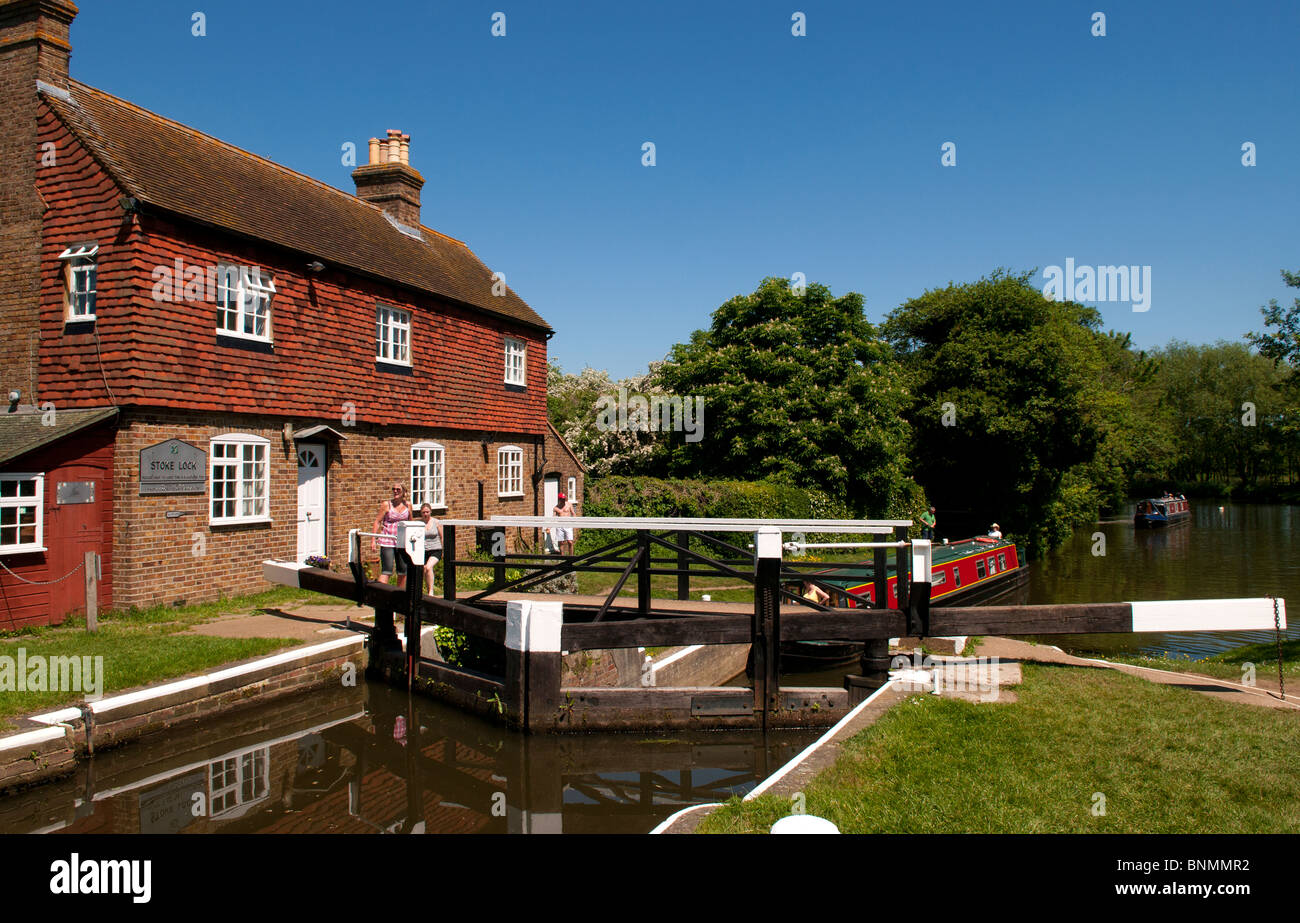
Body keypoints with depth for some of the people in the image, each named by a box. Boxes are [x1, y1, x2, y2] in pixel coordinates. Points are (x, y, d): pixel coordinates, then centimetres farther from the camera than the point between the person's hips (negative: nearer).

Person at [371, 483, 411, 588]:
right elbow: (377, 521, -2)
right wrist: (373, 540, -9)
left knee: (403, 571, 7)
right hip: (387, 542, -4)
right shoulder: (387, 504, -2)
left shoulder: (408, 506, 7)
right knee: (387, 571, -11)